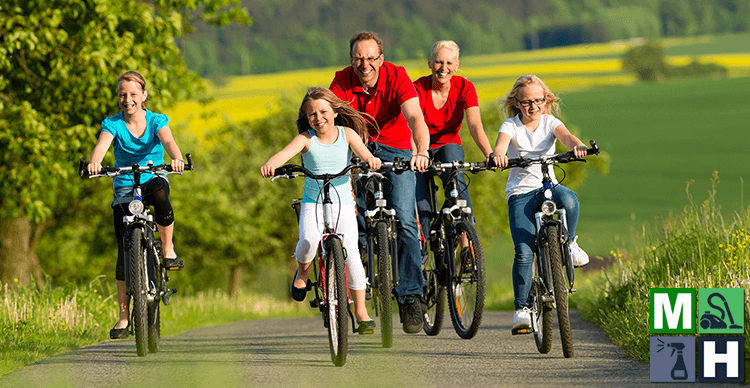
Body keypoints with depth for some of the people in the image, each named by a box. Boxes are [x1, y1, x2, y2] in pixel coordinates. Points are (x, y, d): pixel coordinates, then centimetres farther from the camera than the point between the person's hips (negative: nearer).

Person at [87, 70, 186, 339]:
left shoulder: (156, 121, -5)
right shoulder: (113, 124, -5)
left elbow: (167, 141, -25)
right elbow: (102, 145, -24)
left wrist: (176, 159, -48)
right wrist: (94, 162, -48)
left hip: (154, 178, -1)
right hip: (125, 186, 1)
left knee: (160, 195, -40)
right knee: (125, 249, -7)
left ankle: (168, 249, -16)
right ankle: (123, 315, -1)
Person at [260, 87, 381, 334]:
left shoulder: (346, 134, 0)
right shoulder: (306, 139, -5)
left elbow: (362, 151, -17)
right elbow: (286, 152, -23)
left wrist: (371, 159, -42)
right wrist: (270, 165, -45)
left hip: (343, 203, 1)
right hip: (313, 203, -1)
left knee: (351, 252, -12)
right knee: (309, 239, -29)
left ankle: (361, 311, 1)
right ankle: (302, 271, 7)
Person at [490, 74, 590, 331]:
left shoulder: (550, 123, 4)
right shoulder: (511, 126, -1)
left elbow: (565, 136, -18)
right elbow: (501, 143, -23)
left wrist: (577, 145, -42)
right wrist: (498, 155, -49)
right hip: (520, 192, -1)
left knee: (568, 200, -36)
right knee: (523, 252, -16)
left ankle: (568, 244, -7)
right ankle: (521, 308, -5)